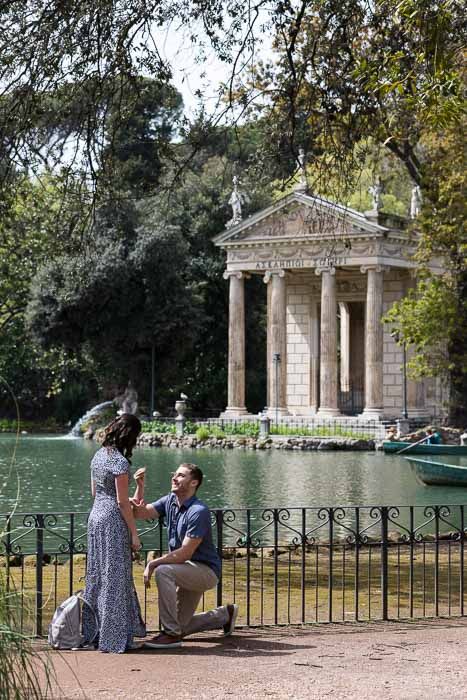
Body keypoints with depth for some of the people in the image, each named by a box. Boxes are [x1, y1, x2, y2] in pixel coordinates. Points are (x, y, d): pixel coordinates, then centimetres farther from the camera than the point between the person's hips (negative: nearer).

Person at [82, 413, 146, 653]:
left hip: (95, 515, 8)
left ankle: (93, 632, 19)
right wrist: (134, 533, -10)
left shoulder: (98, 456, 8)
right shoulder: (120, 462, -16)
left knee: (97, 576, 14)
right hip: (114, 520, -8)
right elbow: (122, 501, -16)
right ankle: (114, 638, 0)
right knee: (115, 578, -3)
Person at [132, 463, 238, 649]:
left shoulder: (199, 511, -24)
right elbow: (140, 512, -8)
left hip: (206, 570, -9)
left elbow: (185, 553, -26)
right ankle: (225, 615, 35)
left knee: (163, 571, -34)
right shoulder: (170, 501, 2)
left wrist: (153, 564, -23)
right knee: (181, 627, 11)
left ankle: (171, 634, -27)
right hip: (188, 571, 9)